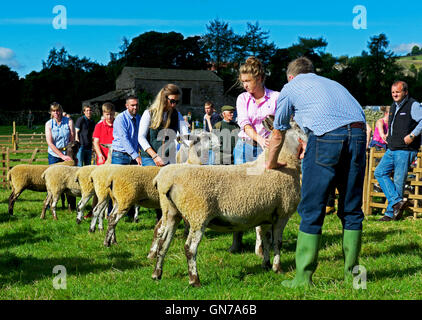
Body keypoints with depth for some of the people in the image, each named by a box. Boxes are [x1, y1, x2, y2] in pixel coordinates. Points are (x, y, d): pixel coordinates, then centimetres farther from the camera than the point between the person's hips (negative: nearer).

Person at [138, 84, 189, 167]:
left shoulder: (176, 115, 10)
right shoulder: (149, 113, 1)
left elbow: (185, 134, 2)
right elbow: (141, 137, -4)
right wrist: (154, 156, -14)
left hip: (169, 159, 3)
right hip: (149, 158, -3)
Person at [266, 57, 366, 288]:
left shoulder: (290, 88, 22)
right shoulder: (332, 83, 36)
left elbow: (278, 132, 27)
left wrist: (271, 162, 45)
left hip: (327, 135, -5)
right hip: (358, 133, 5)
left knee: (311, 210, 1)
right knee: (351, 208, 14)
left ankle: (303, 277, 3)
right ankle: (352, 272, 21)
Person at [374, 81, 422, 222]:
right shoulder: (393, 107, 18)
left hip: (405, 150, -9)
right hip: (391, 149, 9)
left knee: (399, 181, -5)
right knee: (379, 172, -1)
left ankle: (391, 213, 2)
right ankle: (397, 201, -4)